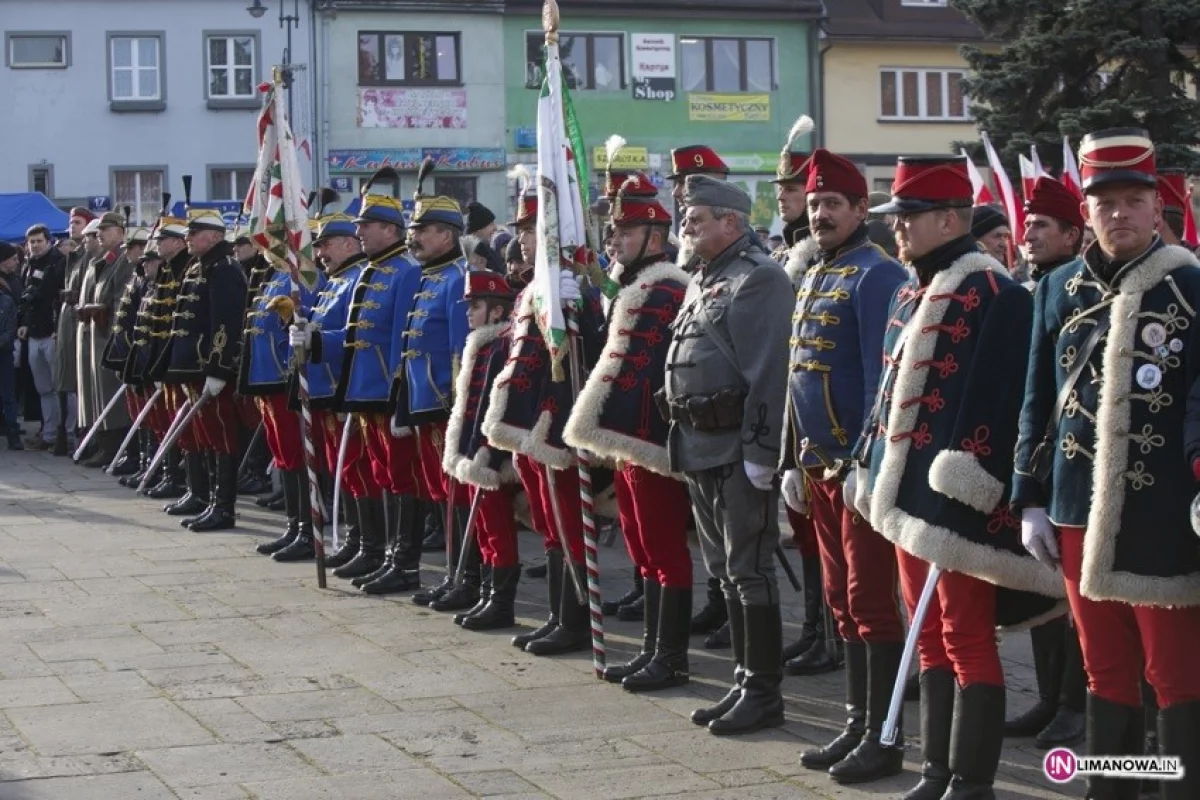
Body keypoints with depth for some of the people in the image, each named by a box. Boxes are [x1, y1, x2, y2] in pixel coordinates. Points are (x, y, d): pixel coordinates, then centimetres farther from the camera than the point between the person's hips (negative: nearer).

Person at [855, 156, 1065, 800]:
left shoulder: (993, 294, -13)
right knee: (930, 636, 14)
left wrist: (964, 482, -22)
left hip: (958, 498, -9)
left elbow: (997, 400, -19)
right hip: (908, 492, 9)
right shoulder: (909, 295, 15)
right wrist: (871, 468, 19)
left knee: (966, 638, -2)